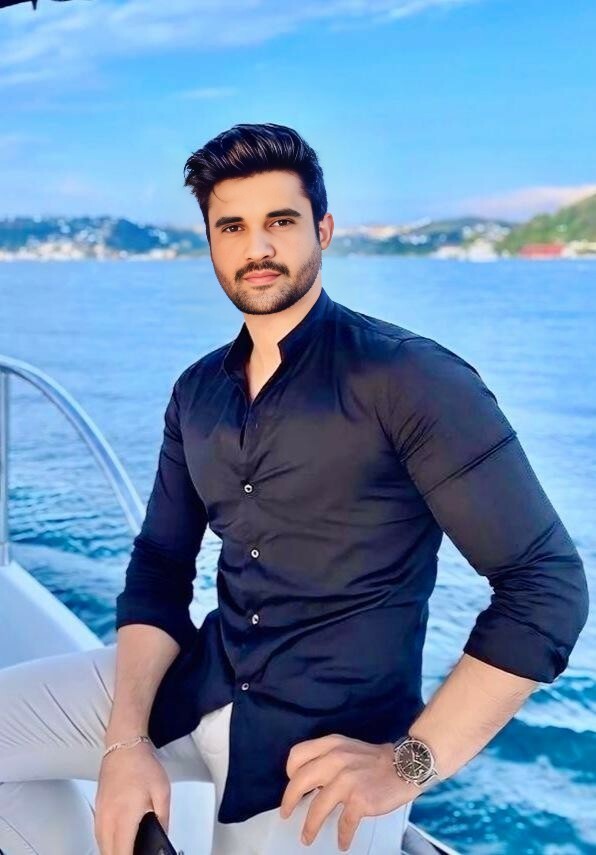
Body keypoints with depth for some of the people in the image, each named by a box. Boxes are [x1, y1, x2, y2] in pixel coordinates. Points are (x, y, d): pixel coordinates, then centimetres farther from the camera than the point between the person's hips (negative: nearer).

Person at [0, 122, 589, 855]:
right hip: (200, 682, 6)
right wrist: (125, 740, -9)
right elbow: (159, 569, 6)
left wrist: (412, 761, -22)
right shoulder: (196, 392, 6)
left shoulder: (408, 375, -15)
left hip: (333, 734, -5)